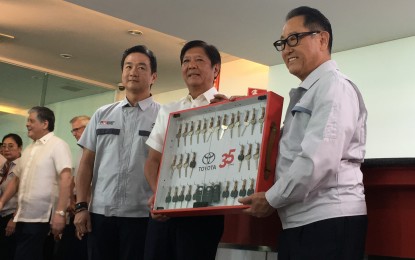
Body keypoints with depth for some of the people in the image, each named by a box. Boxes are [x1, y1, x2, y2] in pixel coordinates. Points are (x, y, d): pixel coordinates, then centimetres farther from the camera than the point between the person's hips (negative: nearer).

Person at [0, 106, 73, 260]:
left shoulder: (57, 145, -8)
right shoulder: (29, 149, 16)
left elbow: (66, 179, -18)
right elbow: (16, 179, 22)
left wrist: (60, 212, -26)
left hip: (41, 217, -7)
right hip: (23, 216, 7)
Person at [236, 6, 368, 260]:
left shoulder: (334, 86, -10)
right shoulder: (304, 95, 22)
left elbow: (319, 160, -21)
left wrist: (272, 199, -10)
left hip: (328, 220, -9)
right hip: (300, 221, 9)